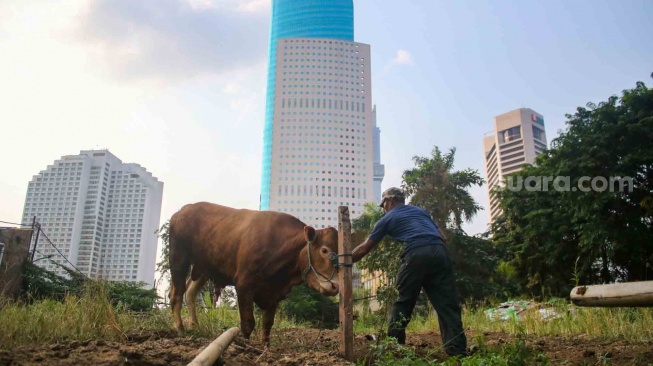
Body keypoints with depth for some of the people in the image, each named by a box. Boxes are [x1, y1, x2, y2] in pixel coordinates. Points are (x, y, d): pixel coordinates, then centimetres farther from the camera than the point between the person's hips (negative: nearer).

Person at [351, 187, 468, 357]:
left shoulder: (388, 218, 21)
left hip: (416, 255, -3)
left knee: (403, 302, 9)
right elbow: (442, 236, 26)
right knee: (447, 303, 4)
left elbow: (364, 248, 24)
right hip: (440, 252, 4)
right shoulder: (421, 210, 32)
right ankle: (457, 350, -2)